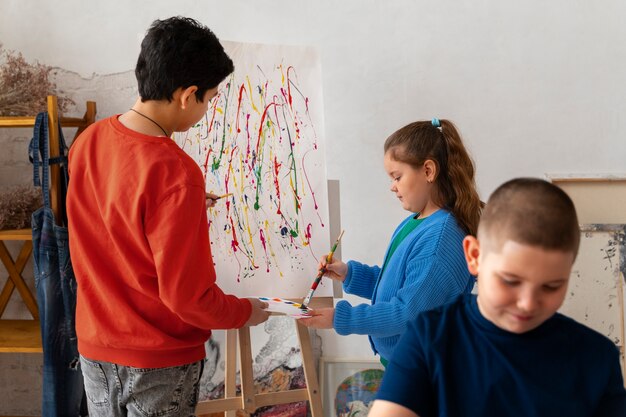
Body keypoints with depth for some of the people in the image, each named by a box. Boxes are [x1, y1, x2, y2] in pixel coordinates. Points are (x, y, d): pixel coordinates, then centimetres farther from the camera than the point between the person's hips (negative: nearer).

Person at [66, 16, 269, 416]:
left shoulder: (88, 141, -4)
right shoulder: (174, 173, -27)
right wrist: (245, 312, -7)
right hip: (159, 360, -6)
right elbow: (187, 295, -24)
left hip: (95, 347, 7)